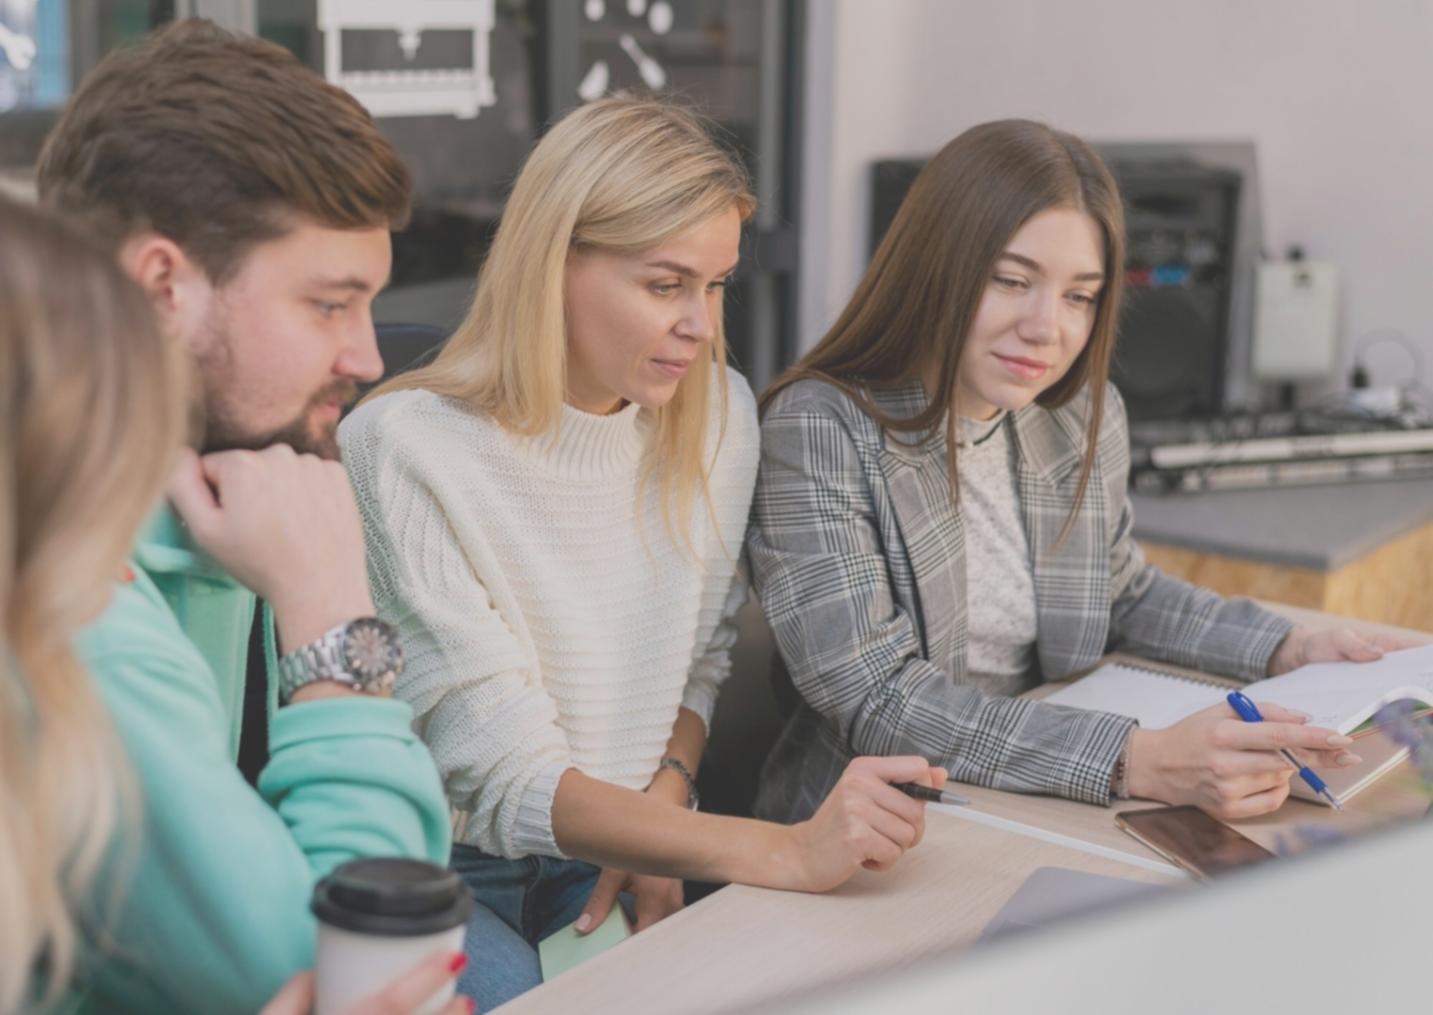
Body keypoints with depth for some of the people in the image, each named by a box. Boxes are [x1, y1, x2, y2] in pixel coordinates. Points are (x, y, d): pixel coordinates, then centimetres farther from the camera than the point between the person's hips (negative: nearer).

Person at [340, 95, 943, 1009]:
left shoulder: (718, 413, 0)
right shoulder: (404, 448, -20)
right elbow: (508, 780, -24)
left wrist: (661, 813, -8)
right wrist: (786, 852, -33)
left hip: (618, 859, 5)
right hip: (440, 867, -4)